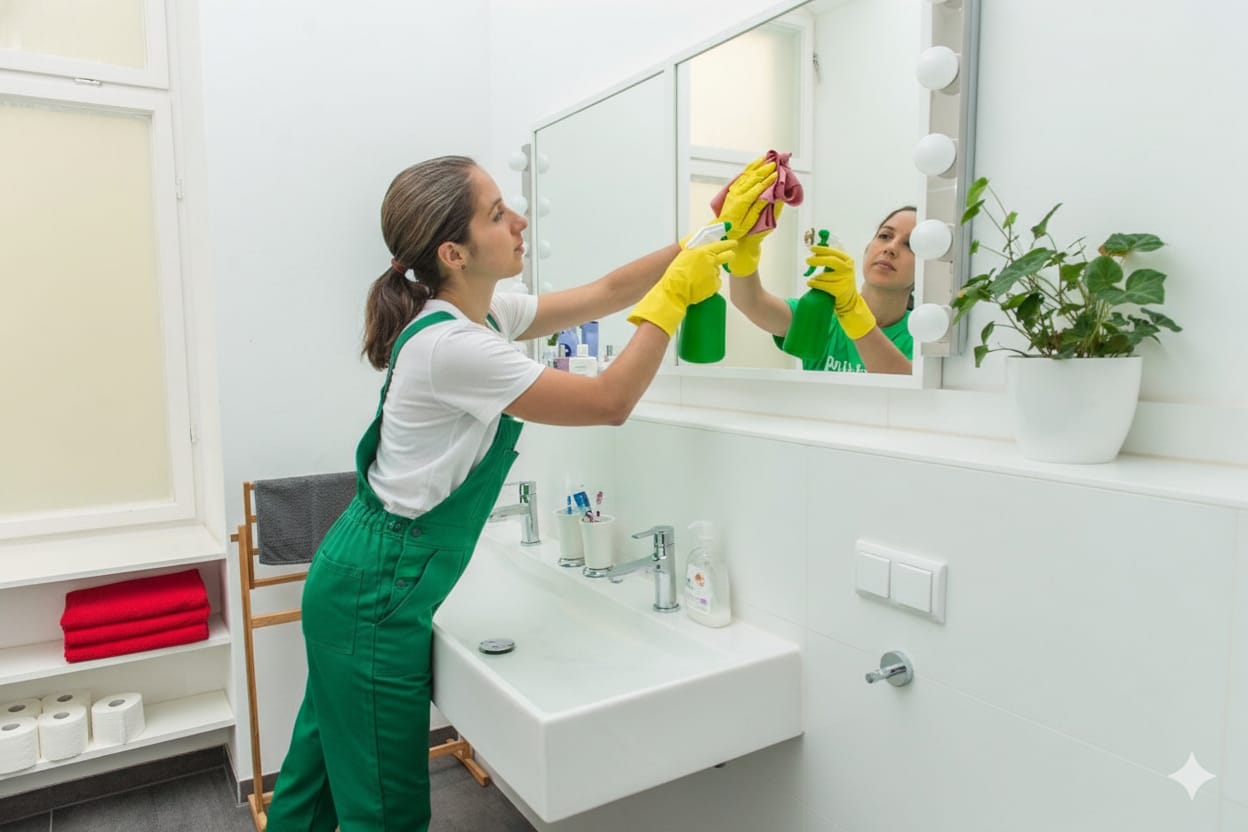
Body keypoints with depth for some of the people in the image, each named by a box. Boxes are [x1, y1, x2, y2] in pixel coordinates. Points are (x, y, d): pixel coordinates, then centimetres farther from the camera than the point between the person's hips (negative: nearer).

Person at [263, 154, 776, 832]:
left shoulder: (485, 314, 2)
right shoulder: (448, 344, -26)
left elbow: (605, 292, 7)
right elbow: (610, 402, -22)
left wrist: (716, 235, 4)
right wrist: (675, 294, -15)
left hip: (358, 577, 9)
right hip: (377, 593, -9)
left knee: (318, 777, 25)